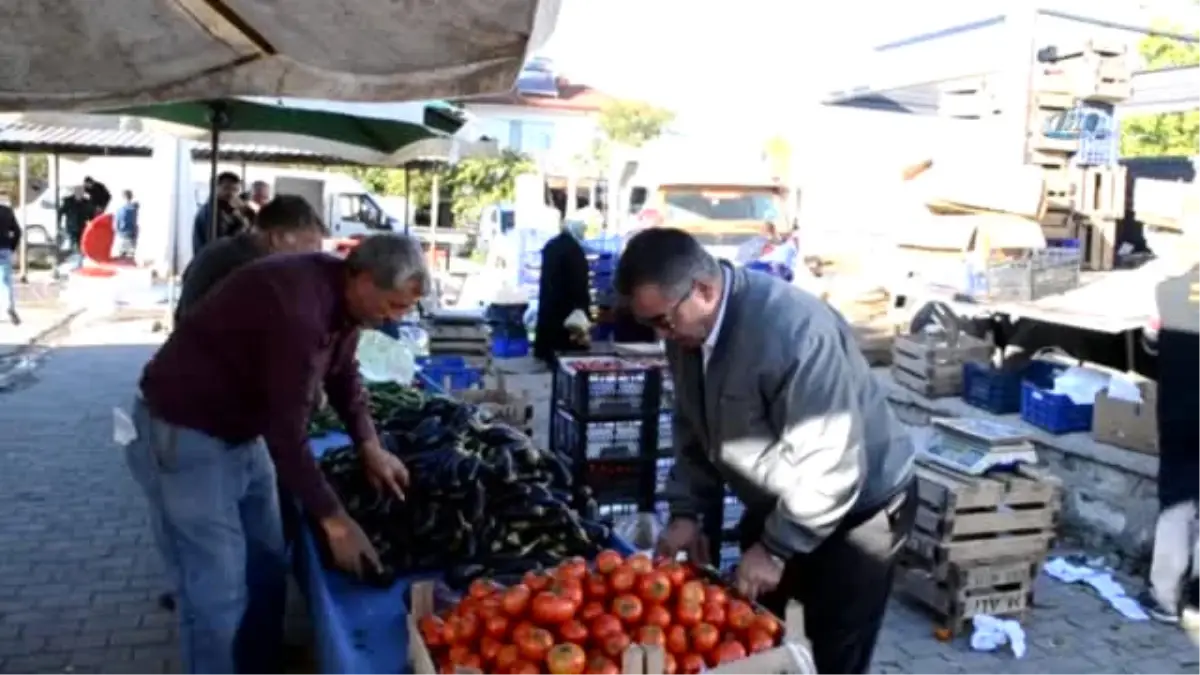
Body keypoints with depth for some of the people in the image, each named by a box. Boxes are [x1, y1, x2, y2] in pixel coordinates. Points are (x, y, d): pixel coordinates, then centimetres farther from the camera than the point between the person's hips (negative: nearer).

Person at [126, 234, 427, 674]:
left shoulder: (340, 294, -3)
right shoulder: (298, 307, -32)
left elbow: (343, 374, 13)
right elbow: (287, 431, -30)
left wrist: (370, 447, 1)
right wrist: (334, 521, -22)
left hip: (243, 431, 10)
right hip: (183, 435, -9)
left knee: (267, 572, 16)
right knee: (219, 596, -5)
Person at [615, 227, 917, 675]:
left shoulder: (793, 329, -33)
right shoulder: (686, 328, -7)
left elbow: (830, 465, -30)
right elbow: (694, 430, 6)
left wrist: (776, 547, -24)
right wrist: (686, 511, -3)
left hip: (857, 507, -7)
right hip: (776, 504, 7)